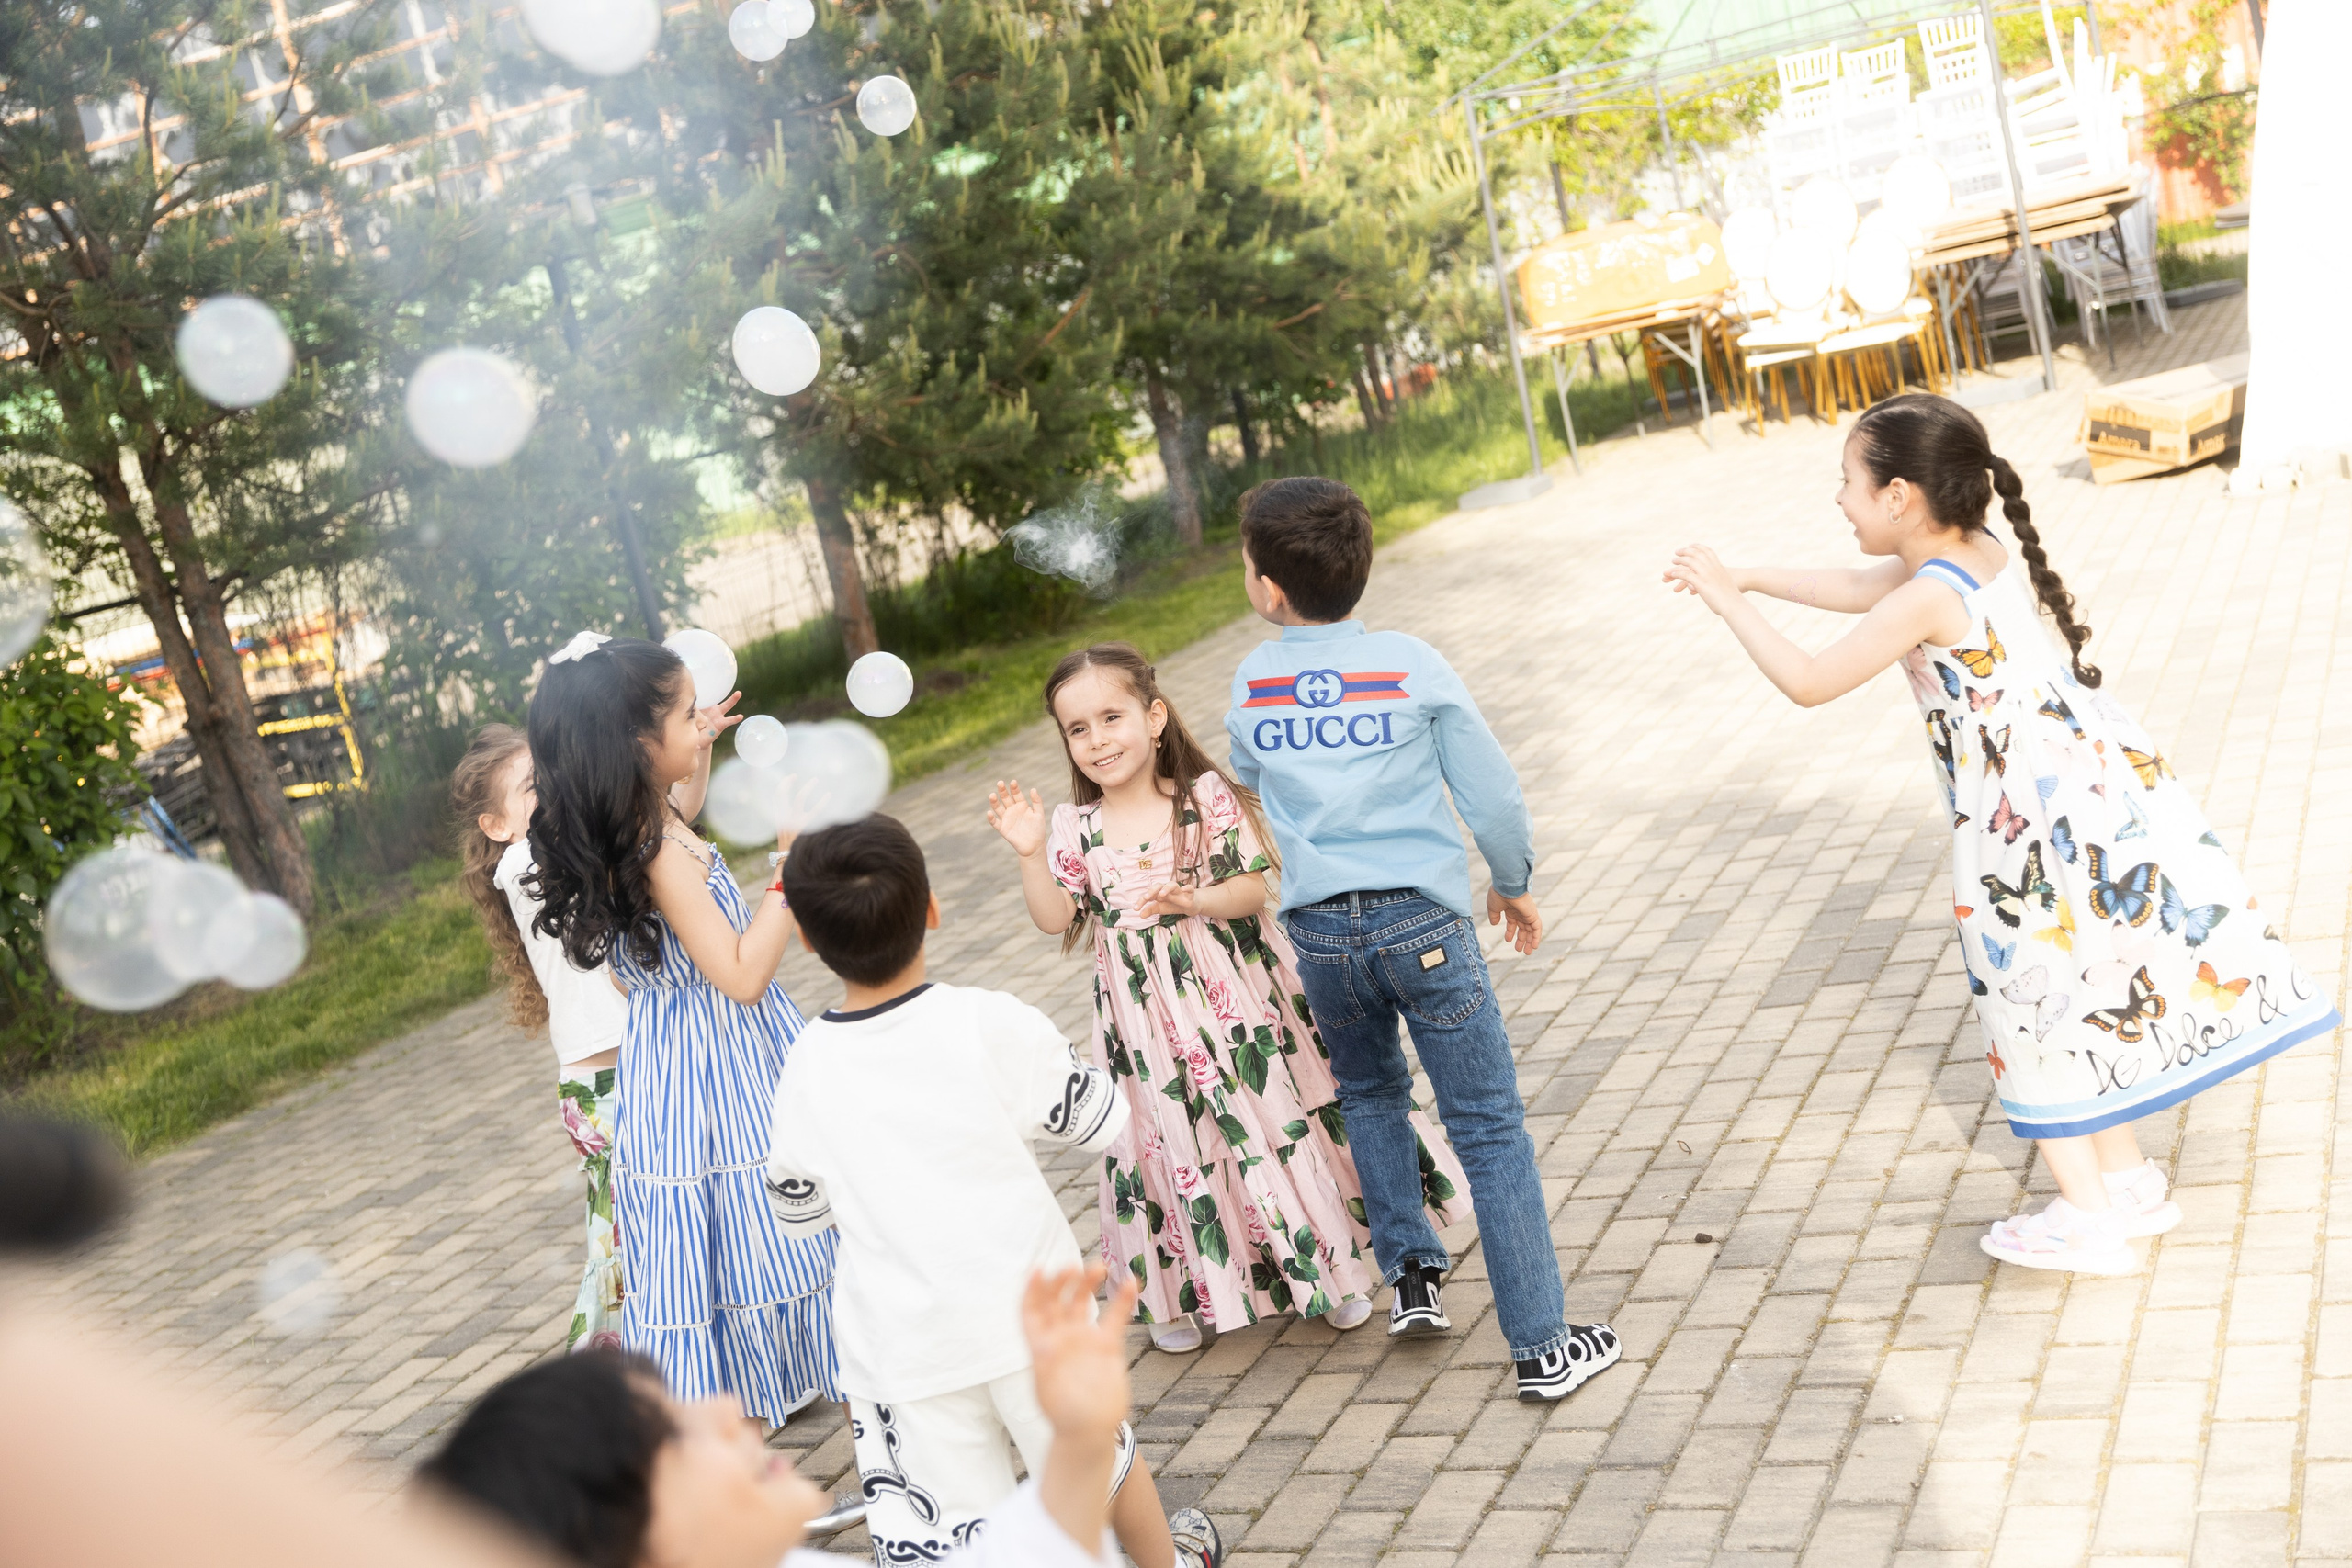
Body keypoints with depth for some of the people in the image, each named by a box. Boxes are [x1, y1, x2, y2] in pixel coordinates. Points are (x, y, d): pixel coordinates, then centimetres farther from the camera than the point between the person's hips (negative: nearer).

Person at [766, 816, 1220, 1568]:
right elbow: (1099, 1121, -1)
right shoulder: (994, 1024, -14)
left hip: (900, 1346, 0)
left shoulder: (807, 1066, -9)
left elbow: (798, 1209, 5)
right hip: (1029, 1309, 1)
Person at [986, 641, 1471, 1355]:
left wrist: (1193, 901, -25)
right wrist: (1030, 854, -18)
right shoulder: (1074, 826, -1)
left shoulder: (1207, 796, -7)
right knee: (1172, 1142, 9)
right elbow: (1056, 918, -5)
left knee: (1274, 1120, 7)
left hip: (1230, 992, -1)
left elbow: (1252, 887, -8)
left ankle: (1327, 1268, 26)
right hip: (1145, 1014, 2)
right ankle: (1182, 1290, 28)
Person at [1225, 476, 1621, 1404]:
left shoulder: (1251, 682, 2)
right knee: (1489, 1131, 4)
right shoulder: (1411, 665, -5)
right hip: (1423, 918, -3)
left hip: (1318, 932, 3)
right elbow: (1492, 795, -1)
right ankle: (1541, 1346, 8)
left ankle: (1409, 1274, 28)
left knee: (1369, 1092, 30)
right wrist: (1514, 886, 15)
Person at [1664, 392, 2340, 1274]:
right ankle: (2130, 1184, 33)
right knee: (2086, 999, 21)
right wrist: (1750, 577, 21)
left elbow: (1807, 683, -15)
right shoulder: (1987, 554, 6)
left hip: (2030, 830, -9)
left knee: (2035, 1010, 7)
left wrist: (1728, 601, -5)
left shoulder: (1924, 602, -21)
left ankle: (2087, 1221, 18)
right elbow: (1855, 588, 20)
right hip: (2098, 788, 9)